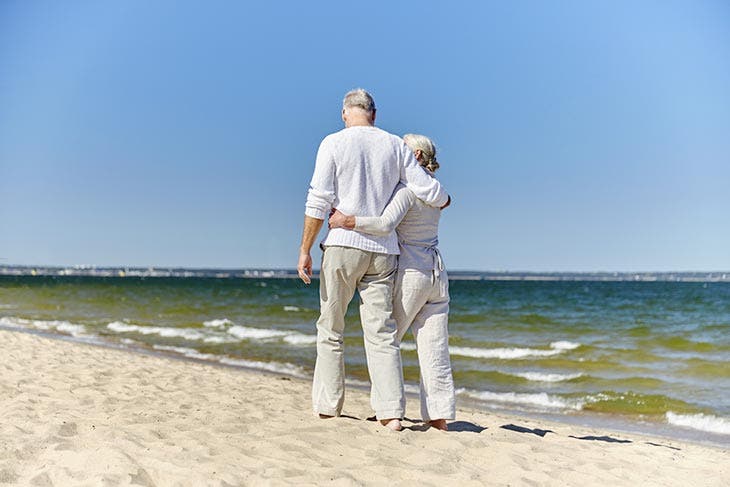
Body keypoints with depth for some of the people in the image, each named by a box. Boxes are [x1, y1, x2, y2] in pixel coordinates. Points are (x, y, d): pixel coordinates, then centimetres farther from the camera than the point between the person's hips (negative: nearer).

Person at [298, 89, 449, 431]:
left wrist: (305, 249, -3)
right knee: (382, 333, 2)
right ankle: (392, 413, -6)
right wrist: (444, 199, 28)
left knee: (331, 331, 9)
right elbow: (429, 191, 5)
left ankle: (328, 409, 12)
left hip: (343, 244, -2)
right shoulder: (395, 145, 8)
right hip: (383, 250, 2)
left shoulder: (334, 143, 0)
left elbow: (318, 202, -6)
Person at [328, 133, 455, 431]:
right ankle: (439, 422, 3)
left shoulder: (406, 187, -12)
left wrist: (346, 221, -21)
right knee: (434, 351, 4)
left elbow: (385, 224, -28)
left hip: (409, 271, -7)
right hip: (436, 274, 8)